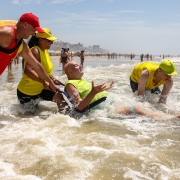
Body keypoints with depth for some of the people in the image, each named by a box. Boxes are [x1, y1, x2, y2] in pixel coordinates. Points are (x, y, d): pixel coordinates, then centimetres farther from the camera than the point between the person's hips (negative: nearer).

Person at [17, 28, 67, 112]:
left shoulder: (45, 51, 5)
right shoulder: (35, 51, -24)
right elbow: (28, 71, -39)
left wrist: (53, 79, 3)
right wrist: (43, 82, -41)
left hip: (40, 89, 9)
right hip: (27, 92, -9)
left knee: (60, 97, 8)